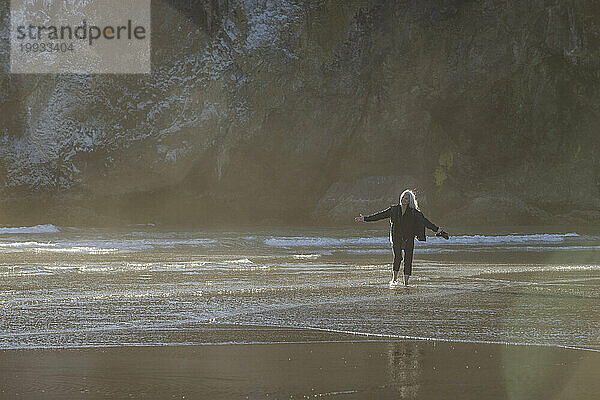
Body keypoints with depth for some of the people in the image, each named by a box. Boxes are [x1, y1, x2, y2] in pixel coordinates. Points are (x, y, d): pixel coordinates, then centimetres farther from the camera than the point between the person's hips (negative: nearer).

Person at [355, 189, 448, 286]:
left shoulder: (414, 213, 1)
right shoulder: (394, 209, 5)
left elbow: (425, 222, -2)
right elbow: (379, 215, 8)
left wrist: (437, 229, -11)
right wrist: (365, 218, 6)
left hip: (409, 239, 0)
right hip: (396, 238, 0)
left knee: (408, 259, -4)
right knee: (397, 257, -14)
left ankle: (406, 281, 3)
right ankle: (394, 278, 1)